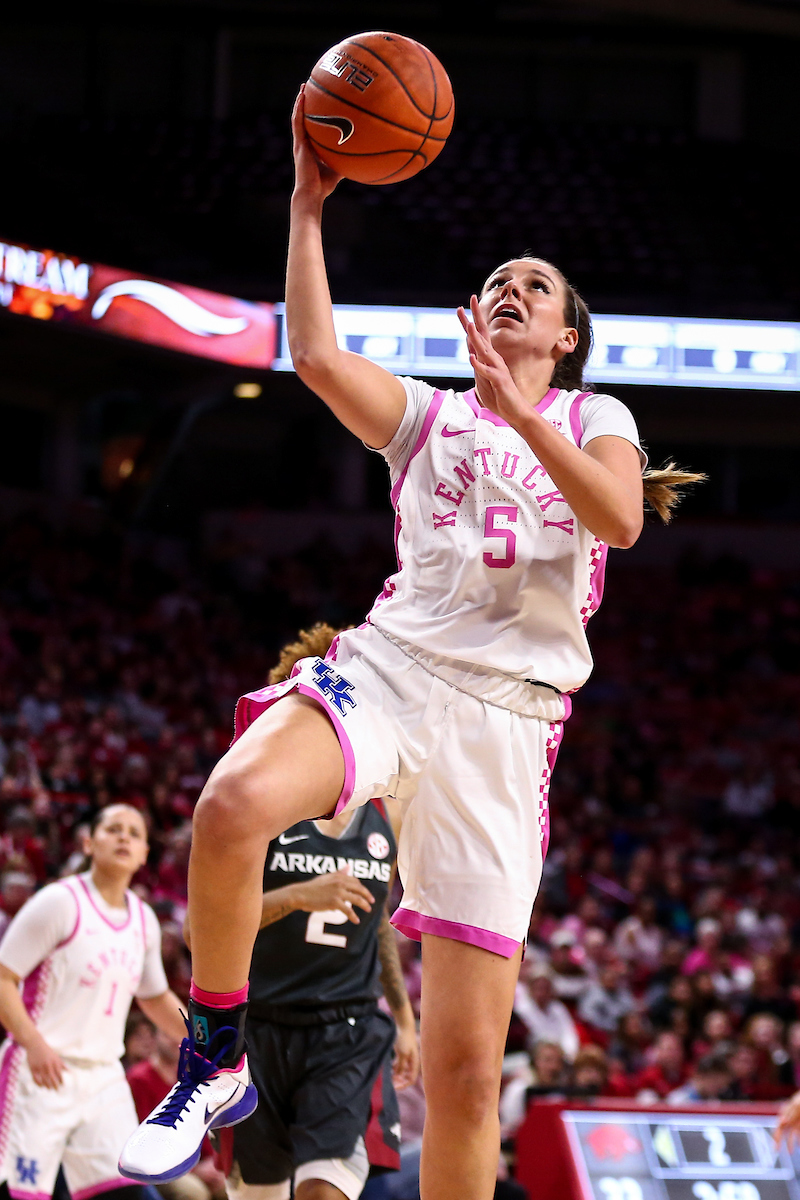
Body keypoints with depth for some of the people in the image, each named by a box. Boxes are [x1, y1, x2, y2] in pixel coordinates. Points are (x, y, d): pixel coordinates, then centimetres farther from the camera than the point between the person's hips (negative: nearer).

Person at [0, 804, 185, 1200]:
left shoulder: (143, 921, 12)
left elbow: (156, 1000, 28)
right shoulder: (60, 902, -8)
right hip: (41, 1075, -6)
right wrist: (33, 1042, -23)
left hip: (104, 1078, 6)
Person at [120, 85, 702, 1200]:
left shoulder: (594, 420, 19)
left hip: (503, 715, -1)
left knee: (466, 1066, -7)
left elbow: (620, 520, -4)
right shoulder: (431, 415, 22)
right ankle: (216, 1064, -18)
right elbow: (317, 355, 2)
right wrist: (309, 204, 0)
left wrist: (519, 412, -14)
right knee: (234, 806, -36)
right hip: (388, 664, 1)